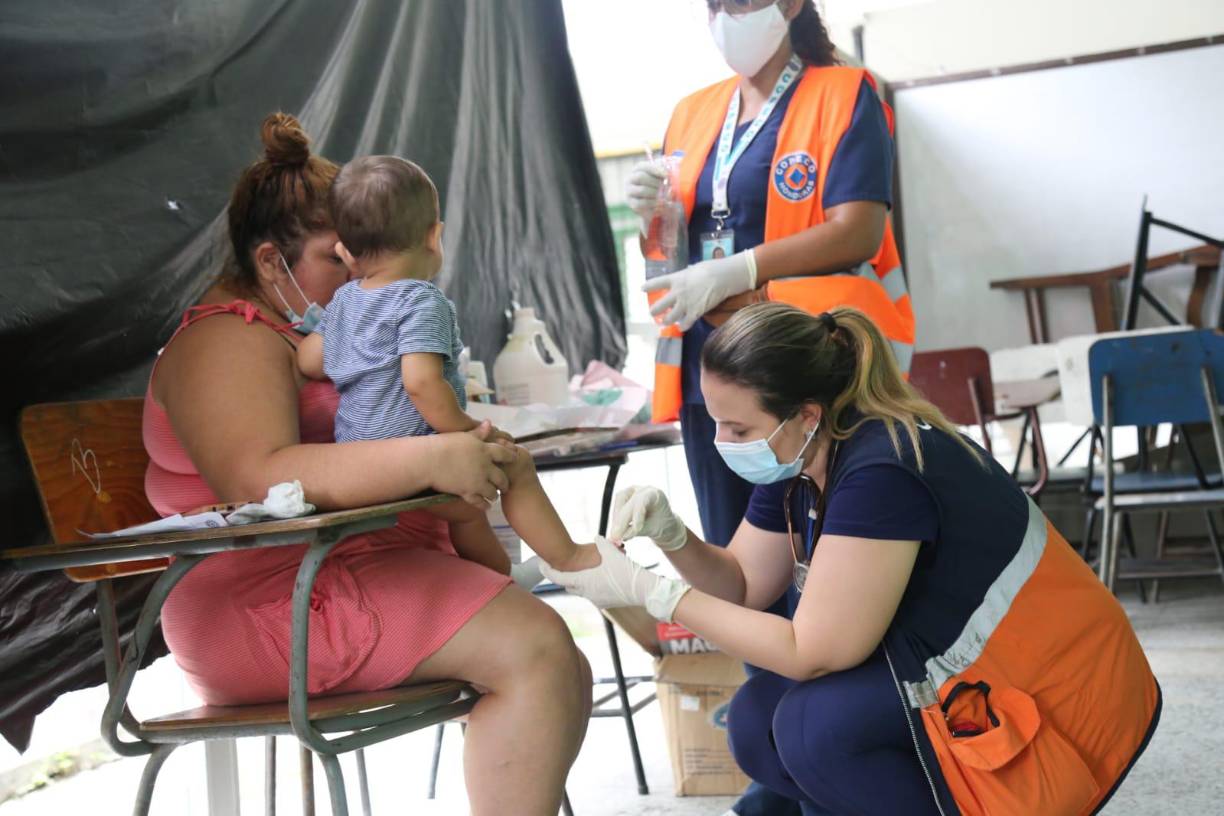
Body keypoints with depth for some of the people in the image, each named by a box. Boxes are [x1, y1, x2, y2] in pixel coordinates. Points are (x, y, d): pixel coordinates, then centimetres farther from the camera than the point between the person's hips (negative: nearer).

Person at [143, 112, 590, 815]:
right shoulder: (228, 344, -11)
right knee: (536, 652, -25)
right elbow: (258, 480, -30)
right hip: (278, 604, -11)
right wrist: (430, 460, -35)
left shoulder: (303, 325, 21)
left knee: (558, 673, 10)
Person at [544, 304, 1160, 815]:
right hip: (961, 676, 9)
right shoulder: (797, 461, -1)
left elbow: (814, 652, -25)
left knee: (816, 725, -25)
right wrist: (672, 537, -13)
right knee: (756, 726, -4)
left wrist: (649, 592, -22)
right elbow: (743, 585, 8)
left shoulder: (880, 472, -29)